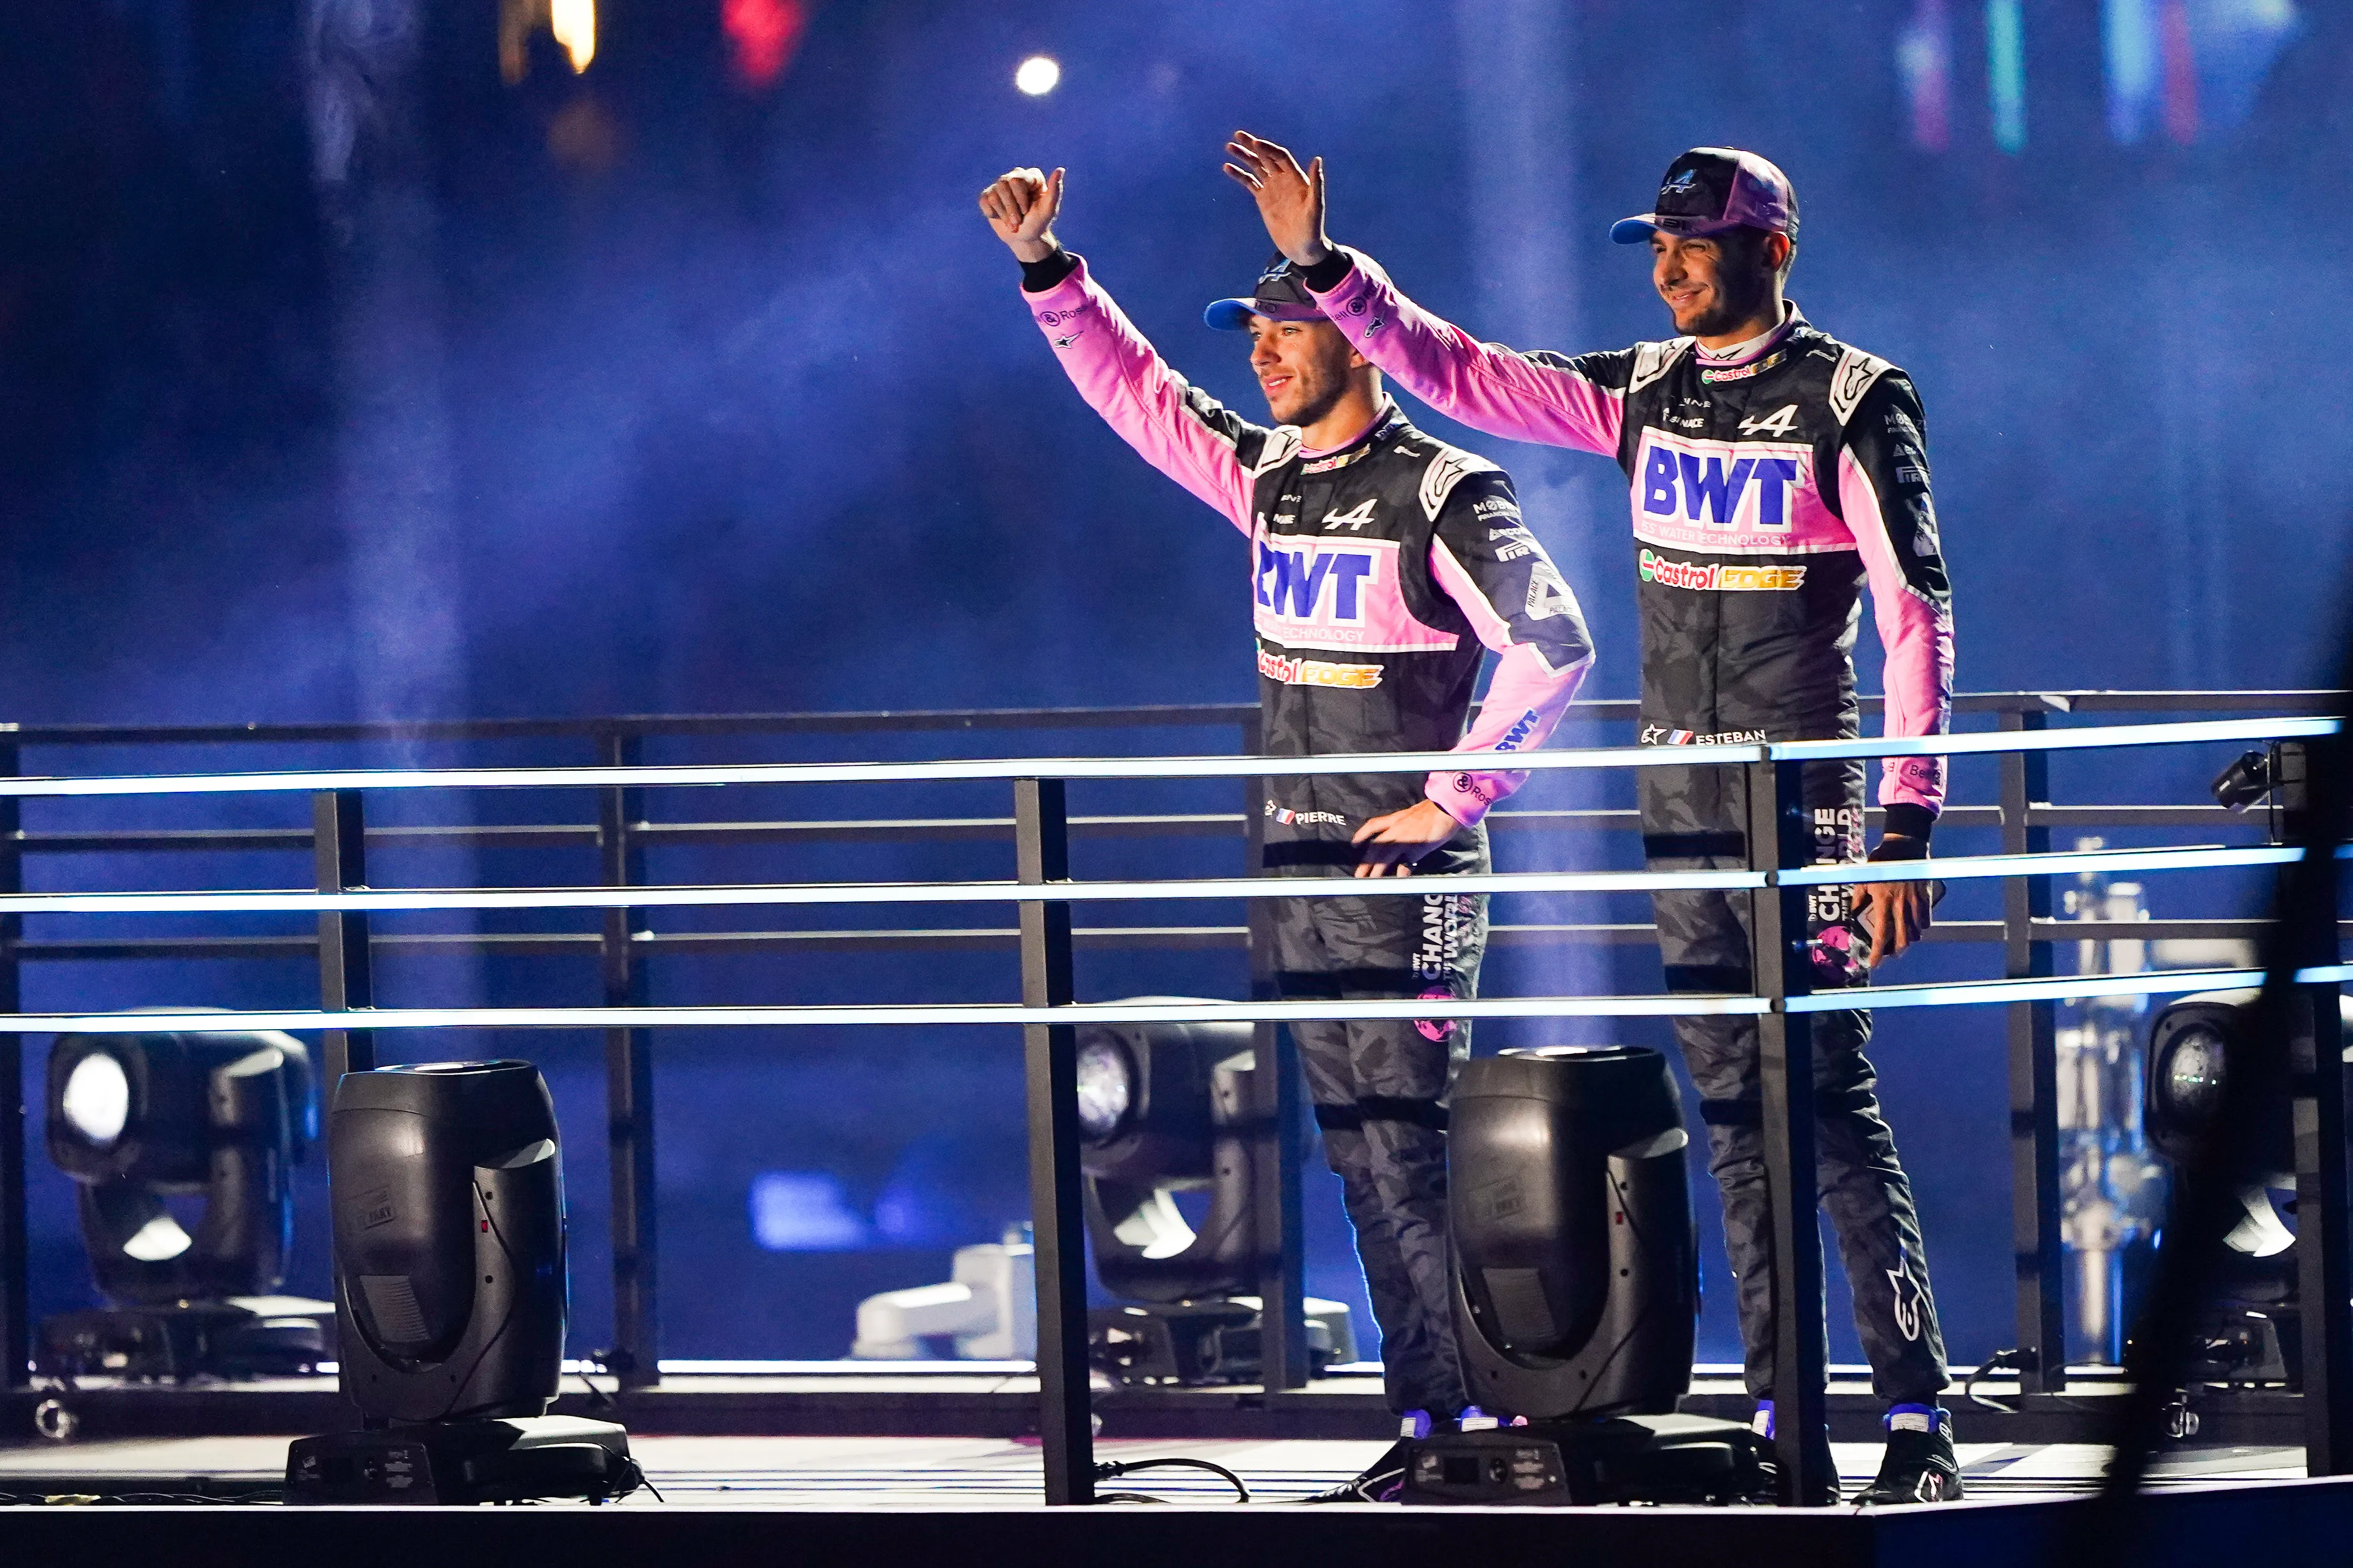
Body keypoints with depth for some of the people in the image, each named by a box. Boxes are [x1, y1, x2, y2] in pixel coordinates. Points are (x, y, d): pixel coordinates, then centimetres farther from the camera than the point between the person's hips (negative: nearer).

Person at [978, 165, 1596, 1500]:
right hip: (1300, 876, 8)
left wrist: (1454, 799, -15)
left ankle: (1466, 1419, -10)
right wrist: (1048, 272, 7)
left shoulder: (1444, 495, -10)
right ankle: (1434, 1422, 9)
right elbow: (1136, 392, 18)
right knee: (1361, 1162, 6)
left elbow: (1554, 649, -16)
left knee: (1406, 1151, -12)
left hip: (1403, 877, -8)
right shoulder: (1268, 477, 12)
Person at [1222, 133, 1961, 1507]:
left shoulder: (1853, 402, -7)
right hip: (1681, 808, 6)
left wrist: (1907, 827, -17)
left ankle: (1920, 1419, -10)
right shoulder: (1646, 394, 10)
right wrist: (1324, 265, 2)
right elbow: (1456, 373, 14)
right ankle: (1786, 1426, 8)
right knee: (1733, 1120, 5)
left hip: (1804, 802, -6)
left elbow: (1919, 618, -11)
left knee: (1833, 1108, -11)